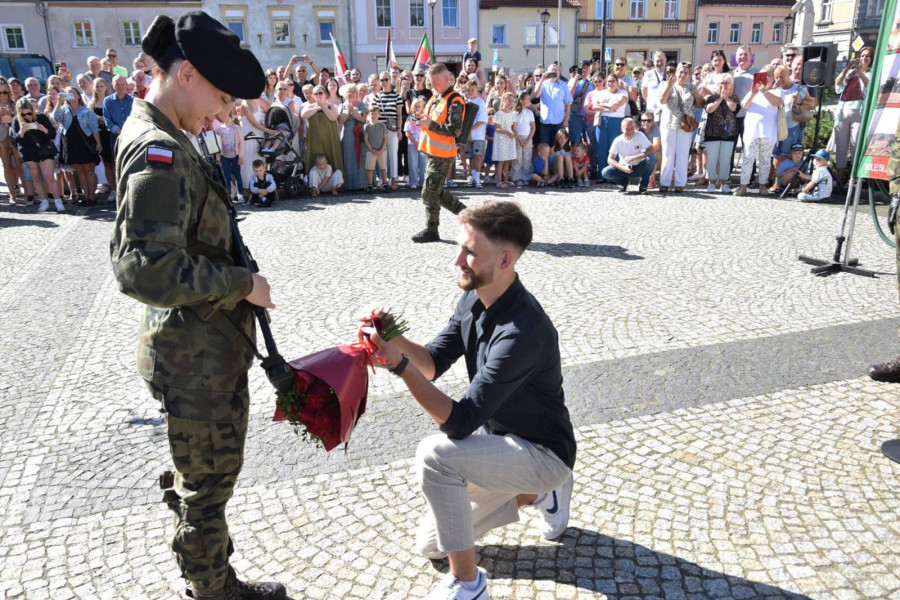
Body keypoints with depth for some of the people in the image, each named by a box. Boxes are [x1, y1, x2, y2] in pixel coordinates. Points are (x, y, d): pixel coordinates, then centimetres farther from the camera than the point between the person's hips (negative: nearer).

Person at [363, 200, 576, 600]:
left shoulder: (522, 331, -34)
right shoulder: (473, 299, -7)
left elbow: (459, 423, -33)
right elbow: (433, 363, -3)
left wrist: (398, 366, -40)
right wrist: (395, 340, -23)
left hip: (543, 452, -8)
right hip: (503, 445, 8)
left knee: (436, 455, -32)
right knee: (430, 543, 14)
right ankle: (537, 493, 26)